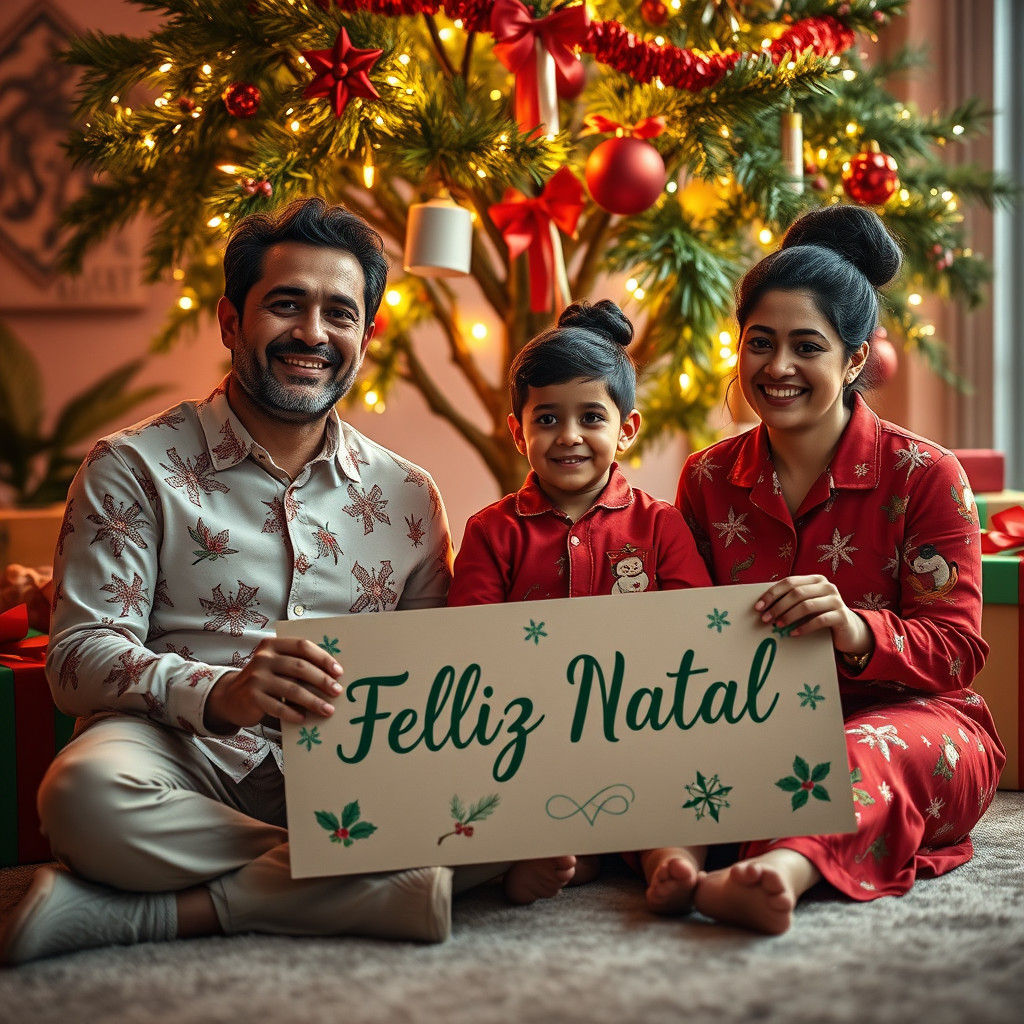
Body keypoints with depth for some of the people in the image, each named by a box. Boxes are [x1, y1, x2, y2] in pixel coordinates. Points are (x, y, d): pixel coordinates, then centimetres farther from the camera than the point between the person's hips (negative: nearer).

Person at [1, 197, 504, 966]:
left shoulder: (408, 495, 13)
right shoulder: (134, 468, 3)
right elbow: (80, 654, -6)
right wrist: (219, 693, -27)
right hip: (184, 758, -3)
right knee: (89, 788, -37)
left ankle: (161, 912, -22)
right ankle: (362, 880, -20)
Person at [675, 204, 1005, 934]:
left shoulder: (925, 475, -2)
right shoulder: (707, 480, 8)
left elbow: (958, 650, -7)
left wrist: (856, 631, -30)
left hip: (908, 716, -3)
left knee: (868, 753, -41)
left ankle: (785, 867, -68)